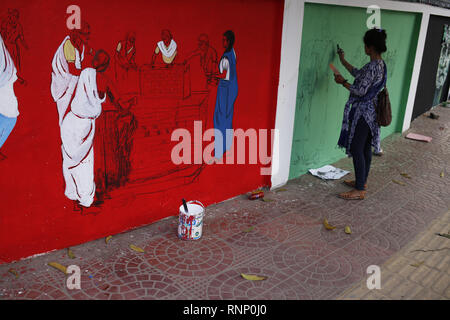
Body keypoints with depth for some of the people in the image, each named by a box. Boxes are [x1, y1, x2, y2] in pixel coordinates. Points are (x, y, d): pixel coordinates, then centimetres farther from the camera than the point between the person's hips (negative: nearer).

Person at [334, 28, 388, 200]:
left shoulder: (372, 67, -21)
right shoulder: (380, 64, 10)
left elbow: (360, 91, -23)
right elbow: (359, 74, 25)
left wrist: (343, 82, -10)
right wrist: (343, 61, 32)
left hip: (363, 112, -10)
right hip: (371, 111, 10)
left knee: (357, 150, -5)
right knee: (366, 148, 18)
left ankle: (359, 190, 0)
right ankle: (362, 181, 31)